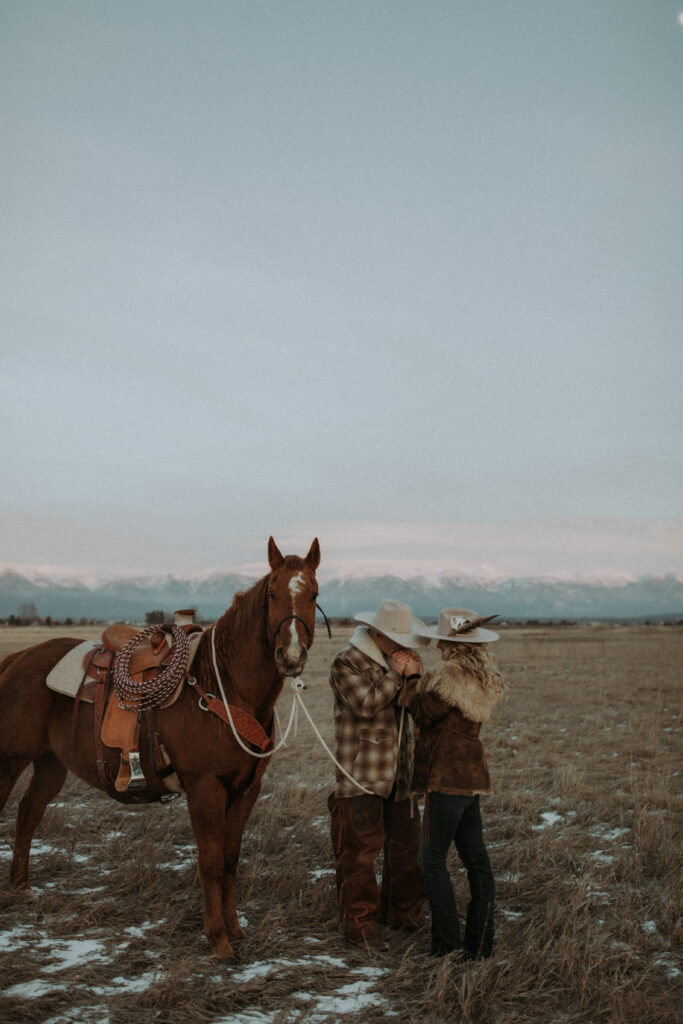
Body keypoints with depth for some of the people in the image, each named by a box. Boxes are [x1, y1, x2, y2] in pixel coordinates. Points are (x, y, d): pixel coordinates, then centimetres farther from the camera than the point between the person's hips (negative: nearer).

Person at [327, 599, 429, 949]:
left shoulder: (401, 658, 12)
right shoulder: (347, 663, -9)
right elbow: (366, 704, -22)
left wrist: (415, 676, -12)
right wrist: (396, 674, -18)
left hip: (400, 774, 7)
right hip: (361, 776, -7)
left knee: (407, 843, 13)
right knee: (360, 849, -4)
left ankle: (403, 911, 28)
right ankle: (360, 921, 6)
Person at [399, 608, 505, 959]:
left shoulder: (449, 675, -18)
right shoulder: (482, 677, 10)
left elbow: (423, 713, -11)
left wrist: (413, 678, 1)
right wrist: (418, 679, 13)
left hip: (446, 778, -9)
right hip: (471, 775, 9)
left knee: (432, 860, -1)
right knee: (476, 860, 11)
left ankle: (447, 946, 1)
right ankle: (480, 944, 19)